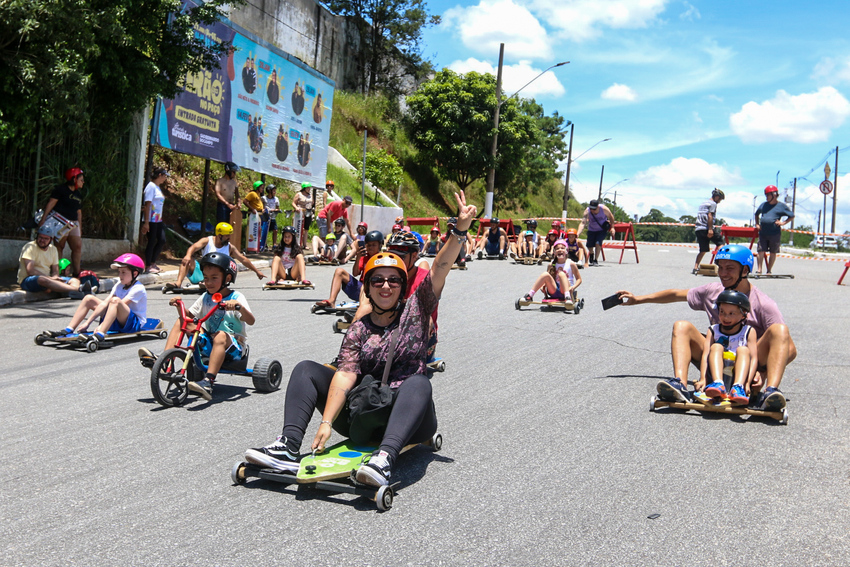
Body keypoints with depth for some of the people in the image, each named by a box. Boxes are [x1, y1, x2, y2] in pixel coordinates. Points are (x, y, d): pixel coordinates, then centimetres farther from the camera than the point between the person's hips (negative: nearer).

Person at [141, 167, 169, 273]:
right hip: (151, 220, -9)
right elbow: (147, 204, -16)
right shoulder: (151, 186, -11)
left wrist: (162, 219, 16)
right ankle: (148, 266, 8)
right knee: (152, 242, -2)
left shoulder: (158, 187, 15)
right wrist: (146, 222, -19)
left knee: (162, 241, 8)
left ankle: (153, 263, 21)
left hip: (158, 220, 9)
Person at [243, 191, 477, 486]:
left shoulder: (415, 311, 5)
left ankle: (385, 458, -53)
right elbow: (345, 374, -10)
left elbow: (439, 270, -9)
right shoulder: (358, 330, 5)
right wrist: (327, 422, -23)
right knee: (306, 369, -4)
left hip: (406, 416, -2)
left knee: (418, 381, -35)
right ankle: (288, 446, -24)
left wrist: (460, 230, -22)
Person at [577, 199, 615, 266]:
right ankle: (592, 253, 37)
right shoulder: (587, 211, -27)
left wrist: (612, 228, -10)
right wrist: (577, 234, -50)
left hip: (602, 229, -2)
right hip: (592, 230, 2)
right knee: (589, 245, 0)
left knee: (598, 243, -22)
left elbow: (611, 217, -6)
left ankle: (596, 260, -10)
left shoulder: (604, 209, -26)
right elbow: (583, 223, -37)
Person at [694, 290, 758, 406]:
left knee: (743, 350, -20)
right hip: (716, 374, 1)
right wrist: (703, 379, -19)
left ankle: (738, 387, -44)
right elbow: (705, 355, -4)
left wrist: (747, 382, -21)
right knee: (716, 347, -19)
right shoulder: (713, 330, 10)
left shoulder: (749, 332, 7)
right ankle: (718, 384, -45)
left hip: (739, 374, -1)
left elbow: (754, 358, -5)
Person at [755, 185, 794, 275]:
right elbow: (757, 214, 30)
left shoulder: (781, 206, 4)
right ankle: (759, 269, -3)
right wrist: (757, 224, 16)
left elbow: (792, 216, 8)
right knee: (761, 250, -4)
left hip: (775, 233, -3)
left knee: (773, 252, 5)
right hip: (763, 233, 3)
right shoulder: (763, 205, 15)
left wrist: (783, 223, -5)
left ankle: (769, 270, 12)